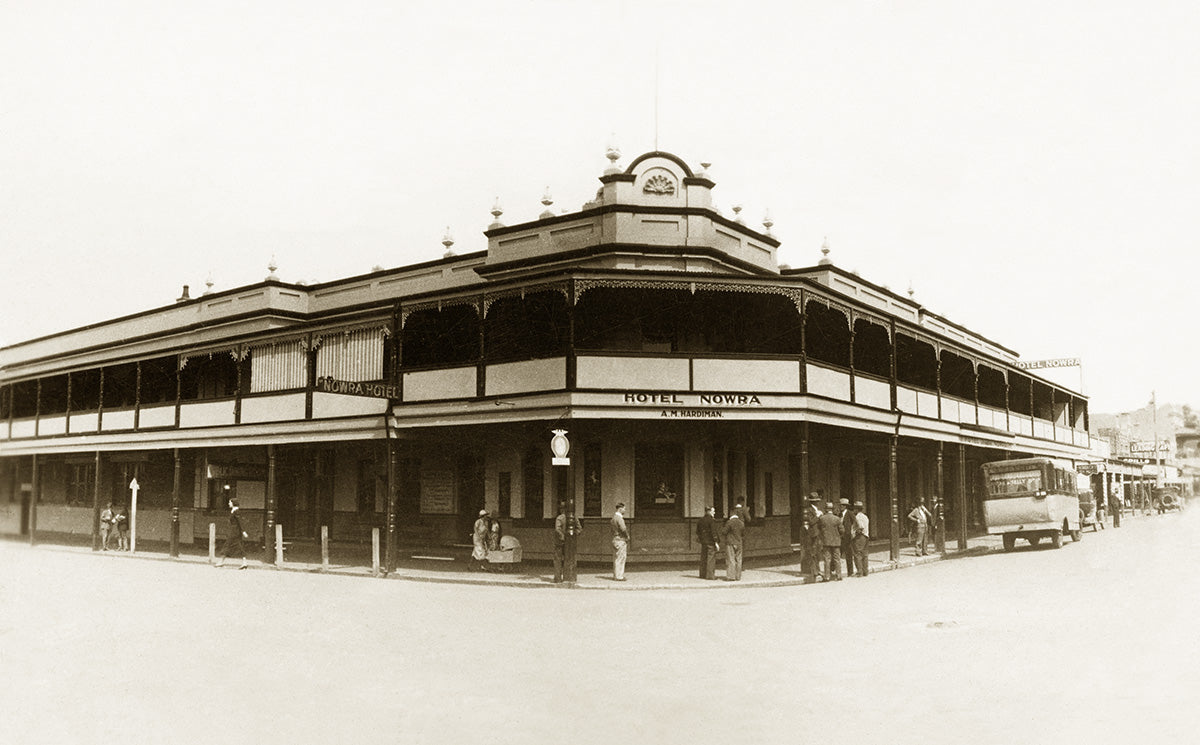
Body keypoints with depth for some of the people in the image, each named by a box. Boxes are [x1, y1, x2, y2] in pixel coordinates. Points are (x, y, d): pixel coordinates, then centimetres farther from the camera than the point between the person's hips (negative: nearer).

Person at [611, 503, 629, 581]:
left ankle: (615, 575, 20)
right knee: (620, 559, -6)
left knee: (616, 559, 14)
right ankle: (619, 576, -4)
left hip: (615, 539, 10)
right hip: (620, 540, -10)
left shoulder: (614, 516, 13)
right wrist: (627, 536, -13)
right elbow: (623, 529, -29)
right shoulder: (619, 518, -18)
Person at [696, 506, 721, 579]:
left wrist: (700, 541, 25)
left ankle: (703, 574, 17)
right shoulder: (712, 520, -13)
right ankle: (710, 575, -2)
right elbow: (713, 532, -17)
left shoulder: (701, 520, 9)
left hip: (703, 542, 7)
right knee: (711, 559, -2)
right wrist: (716, 542, -14)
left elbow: (698, 531, 15)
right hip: (711, 542, -7)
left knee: (703, 558, 12)